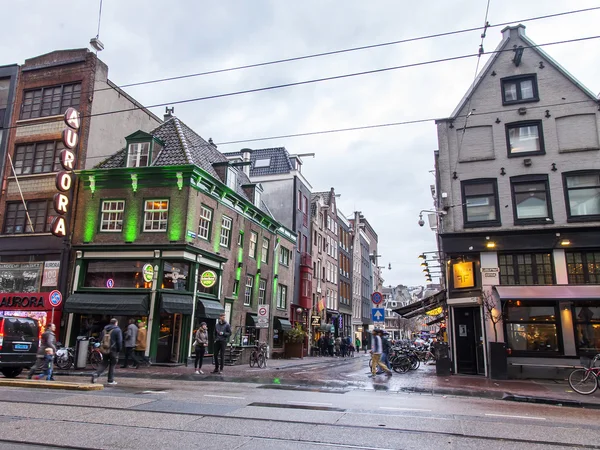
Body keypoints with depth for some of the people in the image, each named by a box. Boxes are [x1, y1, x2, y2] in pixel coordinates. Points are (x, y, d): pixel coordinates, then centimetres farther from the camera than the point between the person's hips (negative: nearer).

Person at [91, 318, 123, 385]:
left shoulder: (104, 329, 12)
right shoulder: (117, 330, -6)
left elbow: (100, 340, 15)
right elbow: (119, 341, -11)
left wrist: (101, 348, 20)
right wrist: (119, 350, -2)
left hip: (104, 350, 5)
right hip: (113, 350, -5)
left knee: (104, 364, 14)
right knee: (112, 365, 6)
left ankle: (96, 374, -8)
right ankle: (111, 380, 9)